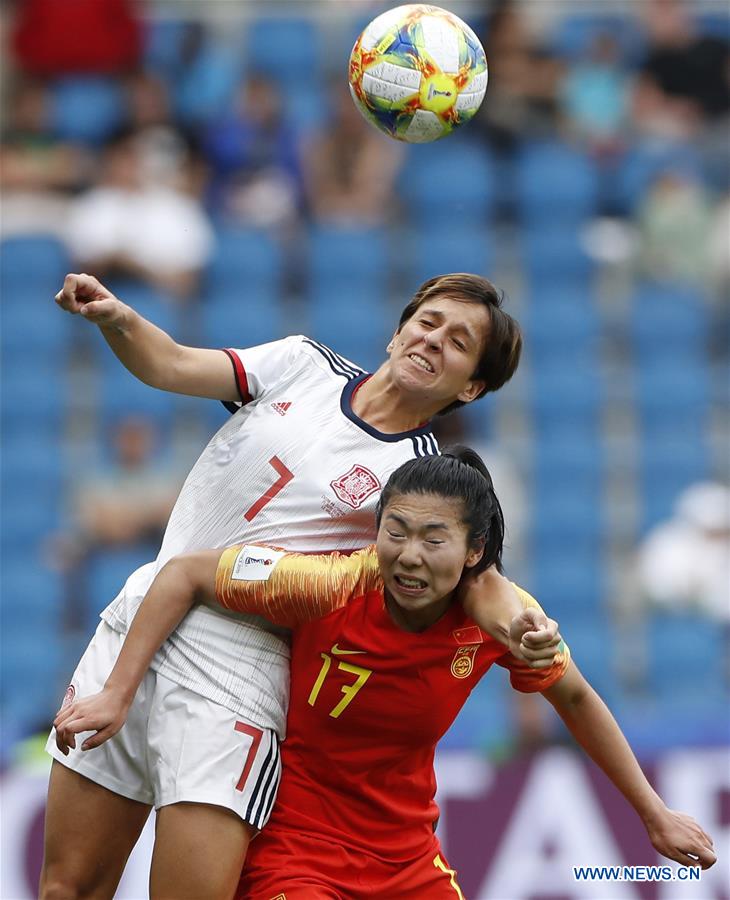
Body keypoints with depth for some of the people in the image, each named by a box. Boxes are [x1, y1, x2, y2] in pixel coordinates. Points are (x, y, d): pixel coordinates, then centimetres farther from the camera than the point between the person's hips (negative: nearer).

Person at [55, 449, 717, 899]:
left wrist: (655, 813, 13)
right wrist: (117, 695, -18)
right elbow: (185, 575, -13)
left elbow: (574, 699, 8)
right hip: (296, 846, -5)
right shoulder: (334, 587, -23)